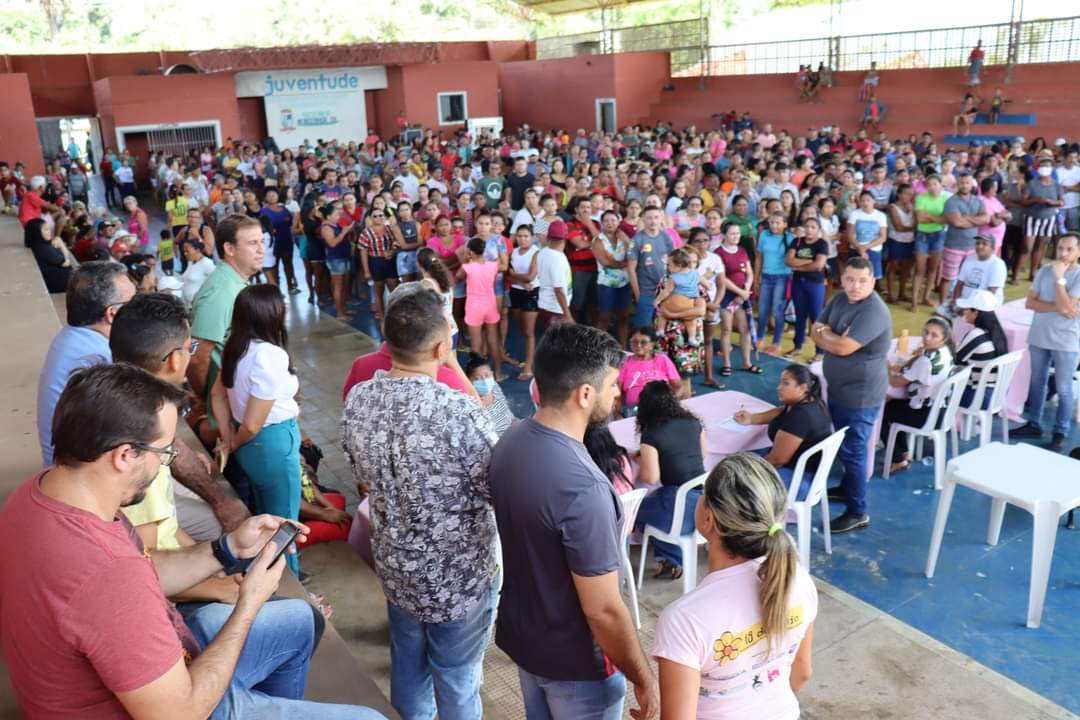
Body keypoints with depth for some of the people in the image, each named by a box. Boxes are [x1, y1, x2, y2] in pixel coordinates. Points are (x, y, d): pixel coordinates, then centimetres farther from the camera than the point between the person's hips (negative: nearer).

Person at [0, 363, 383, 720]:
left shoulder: (44, 489, -11)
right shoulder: (106, 570, -39)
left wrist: (229, 549, -4)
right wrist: (248, 605, -18)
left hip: (151, 659, 9)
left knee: (297, 620, 25)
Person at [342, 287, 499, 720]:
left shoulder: (357, 400, -10)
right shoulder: (458, 412, -30)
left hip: (395, 567, 5)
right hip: (458, 576, -5)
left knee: (407, 669, 25)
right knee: (457, 682, 17)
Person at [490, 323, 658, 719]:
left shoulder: (511, 442, -8)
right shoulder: (582, 488, -35)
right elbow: (603, 611, -27)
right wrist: (644, 679, -12)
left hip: (520, 633, 7)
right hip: (575, 662, -7)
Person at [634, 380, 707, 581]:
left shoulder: (651, 435, -12)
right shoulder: (693, 422, 5)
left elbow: (651, 478, -12)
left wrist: (640, 461, 6)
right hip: (705, 497, 6)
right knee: (652, 501, 29)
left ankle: (672, 559, 22)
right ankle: (671, 559, 22)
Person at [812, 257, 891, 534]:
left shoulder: (874, 311, -25)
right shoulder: (839, 298, 3)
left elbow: (843, 347, -30)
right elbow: (817, 329, 4)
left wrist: (825, 334, -10)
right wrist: (833, 338, -17)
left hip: (860, 395, -9)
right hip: (837, 388, 9)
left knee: (853, 451, -1)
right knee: (843, 445, 25)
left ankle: (858, 512, 11)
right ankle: (847, 488, 46)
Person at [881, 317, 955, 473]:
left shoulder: (927, 361, -30)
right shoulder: (944, 351, -1)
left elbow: (896, 382, -21)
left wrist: (889, 371, 0)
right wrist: (900, 366, -3)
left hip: (927, 415, -9)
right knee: (892, 405, 25)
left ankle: (898, 461, 17)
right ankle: (905, 453, 29)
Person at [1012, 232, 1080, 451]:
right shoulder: (1045, 270, 1)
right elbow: (1030, 302, -3)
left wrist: (1059, 277, -21)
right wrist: (1056, 308, -17)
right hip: (1038, 337, 4)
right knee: (1037, 382, 16)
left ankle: (1060, 433, 15)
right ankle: (1034, 424, 30)